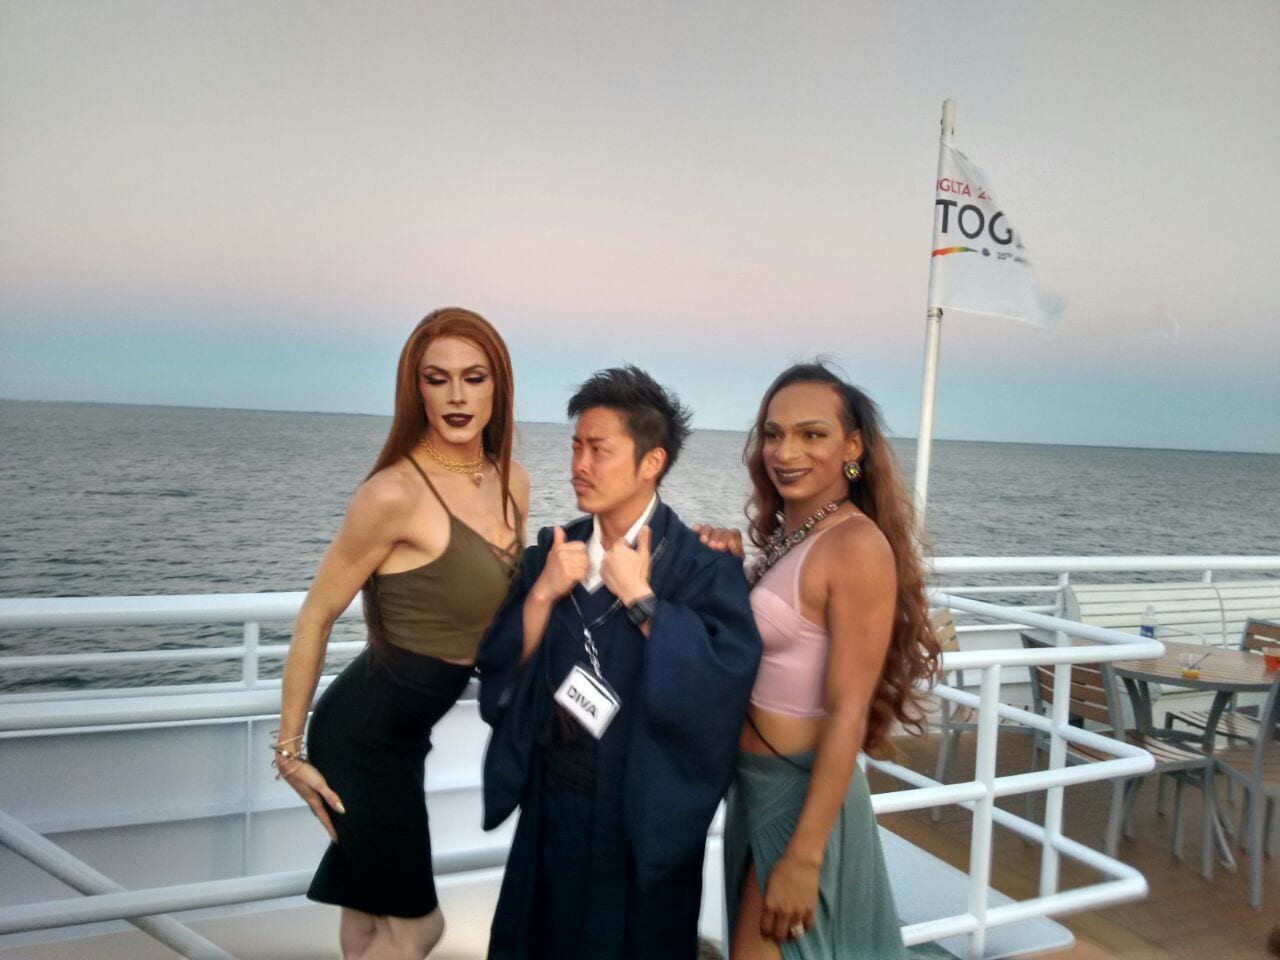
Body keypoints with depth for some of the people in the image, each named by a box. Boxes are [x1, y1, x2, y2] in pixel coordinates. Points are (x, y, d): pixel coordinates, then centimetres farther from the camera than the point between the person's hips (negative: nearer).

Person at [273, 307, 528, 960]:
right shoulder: (395, 492, -23)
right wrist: (289, 747, -9)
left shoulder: (512, 483, 0)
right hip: (363, 731, -7)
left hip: (404, 730, 7)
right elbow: (316, 617, -14)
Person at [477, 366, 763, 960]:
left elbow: (728, 680, -28)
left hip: (644, 810, -4)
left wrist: (640, 598, -26)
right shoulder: (552, 551, -1)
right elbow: (499, 666, -3)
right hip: (553, 801, 5)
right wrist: (544, 593, -18)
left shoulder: (701, 566, -16)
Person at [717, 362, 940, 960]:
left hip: (804, 792, -8)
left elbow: (848, 713, -22)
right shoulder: (784, 536, 4)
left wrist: (803, 855, -20)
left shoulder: (858, 545, -21)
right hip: (755, 783, 8)